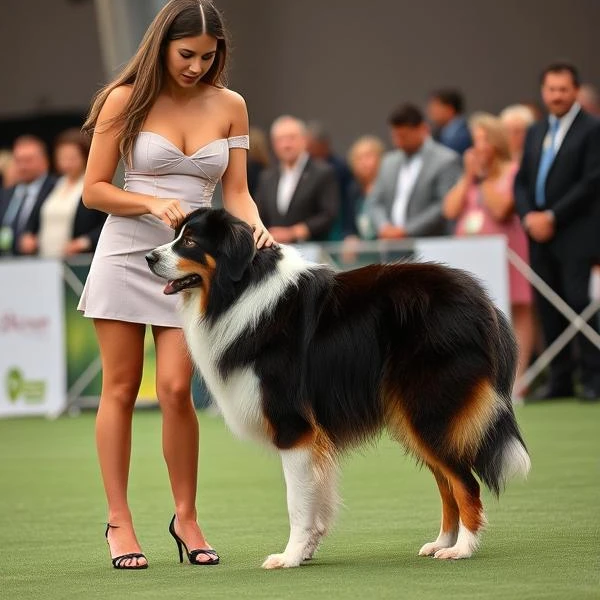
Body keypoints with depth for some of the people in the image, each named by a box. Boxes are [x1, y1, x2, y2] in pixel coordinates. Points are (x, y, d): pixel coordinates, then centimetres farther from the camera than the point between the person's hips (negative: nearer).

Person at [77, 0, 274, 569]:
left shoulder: (229, 106, 4)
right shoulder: (126, 100, -3)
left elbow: (236, 192, 5)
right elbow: (93, 190, -2)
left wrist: (256, 228, -15)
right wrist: (151, 204, -17)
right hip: (125, 253, -1)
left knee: (175, 389, -7)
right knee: (120, 389, 2)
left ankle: (185, 516, 8)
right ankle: (119, 520, 9)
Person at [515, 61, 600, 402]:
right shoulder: (536, 132, 18)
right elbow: (521, 181, 15)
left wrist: (551, 217, -14)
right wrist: (529, 216, -4)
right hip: (540, 235, 6)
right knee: (549, 308, 4)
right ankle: (560, 379, 9)